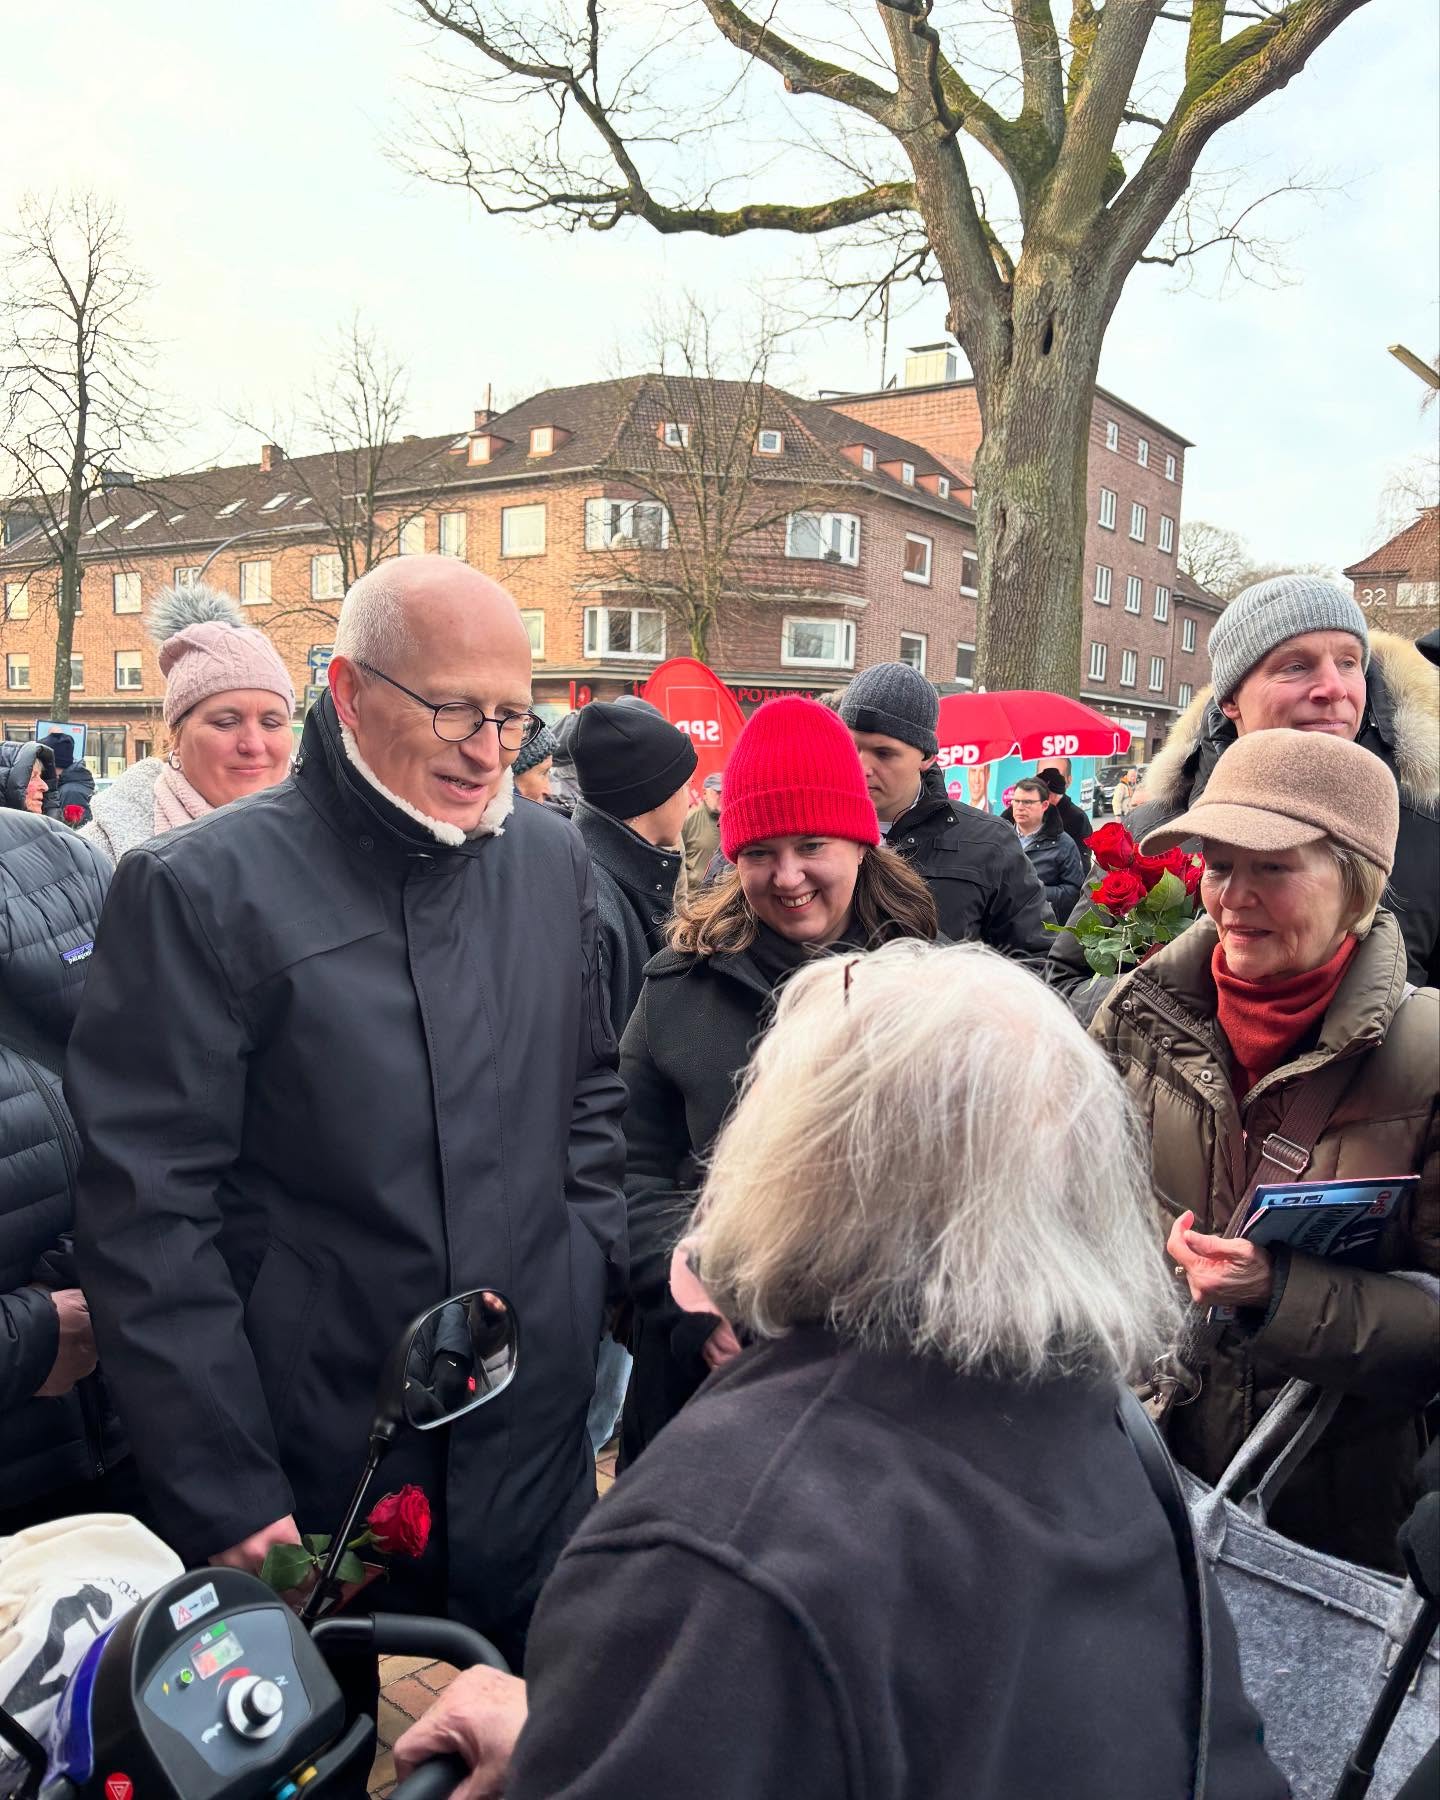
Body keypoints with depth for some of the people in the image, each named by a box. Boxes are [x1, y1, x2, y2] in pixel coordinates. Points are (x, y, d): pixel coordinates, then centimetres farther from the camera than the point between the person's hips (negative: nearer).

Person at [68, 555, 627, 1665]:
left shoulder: (553, 861, 3)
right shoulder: (202, 889, -13)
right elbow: (147, 1216, -13)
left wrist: (589, 1254, 4)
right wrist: (224, 1495, -13)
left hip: (541, 1448, 4)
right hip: (309, 1486, -4)